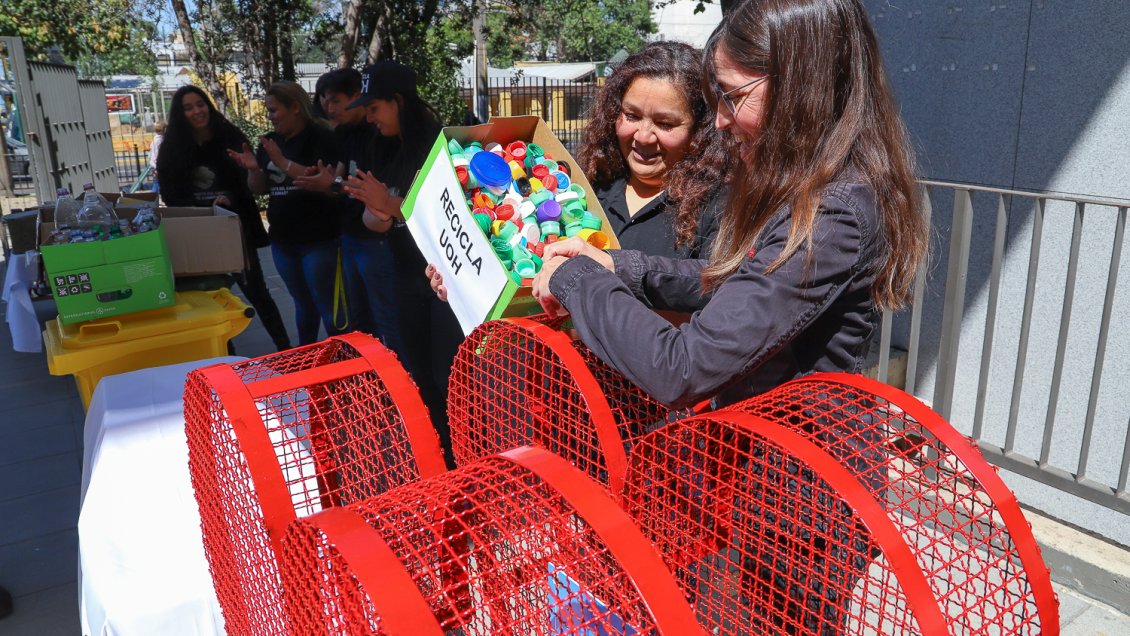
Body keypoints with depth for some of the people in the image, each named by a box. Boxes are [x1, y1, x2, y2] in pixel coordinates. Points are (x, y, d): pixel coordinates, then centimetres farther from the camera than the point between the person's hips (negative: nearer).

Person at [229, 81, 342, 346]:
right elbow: (259, 188, 14)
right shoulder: (269, 141, 10)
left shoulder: (319, 137, -10)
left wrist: (283, 161, -25)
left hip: (317, 239, -7)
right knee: (303, 303, 17)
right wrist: (253, 168, -7)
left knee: (326, 304, -2)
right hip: (282, 240, 7)